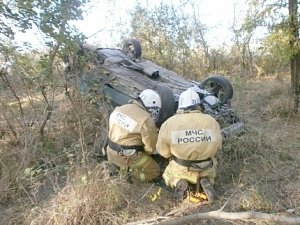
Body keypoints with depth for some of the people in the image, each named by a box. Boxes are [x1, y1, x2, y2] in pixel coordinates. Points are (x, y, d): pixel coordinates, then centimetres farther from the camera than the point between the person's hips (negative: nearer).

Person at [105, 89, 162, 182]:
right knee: (155, 172, 9)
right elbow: (151, 147, -14)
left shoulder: (119, 109, 0)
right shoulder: (146, 120, -21)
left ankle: (118, 165, 12)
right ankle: (125, 169, -1)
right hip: (128, 157, -7)